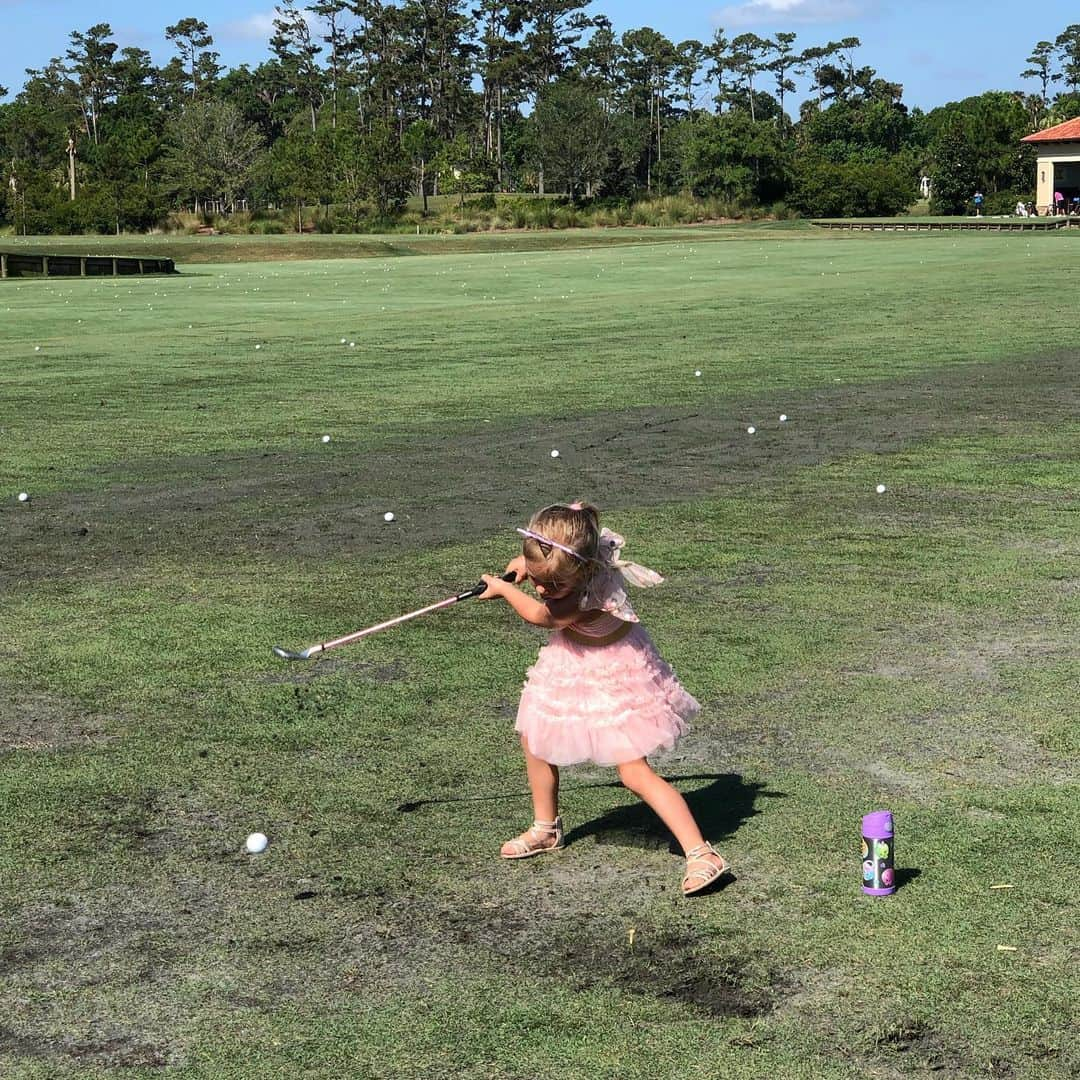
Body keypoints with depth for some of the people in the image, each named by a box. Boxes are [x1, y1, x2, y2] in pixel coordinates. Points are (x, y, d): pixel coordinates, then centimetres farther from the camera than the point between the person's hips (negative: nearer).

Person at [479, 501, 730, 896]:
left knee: (635, 773, -12)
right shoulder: (565, 557, -19)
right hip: (573, 668, 8)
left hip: (614, 676, -8)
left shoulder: (594, 593, -39)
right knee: (534, 740, 16)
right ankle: (546, 829, 38)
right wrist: (526, 561, -5)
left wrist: (504, 589, -7)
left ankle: (702, 854, -10)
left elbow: (541, 615, -22)